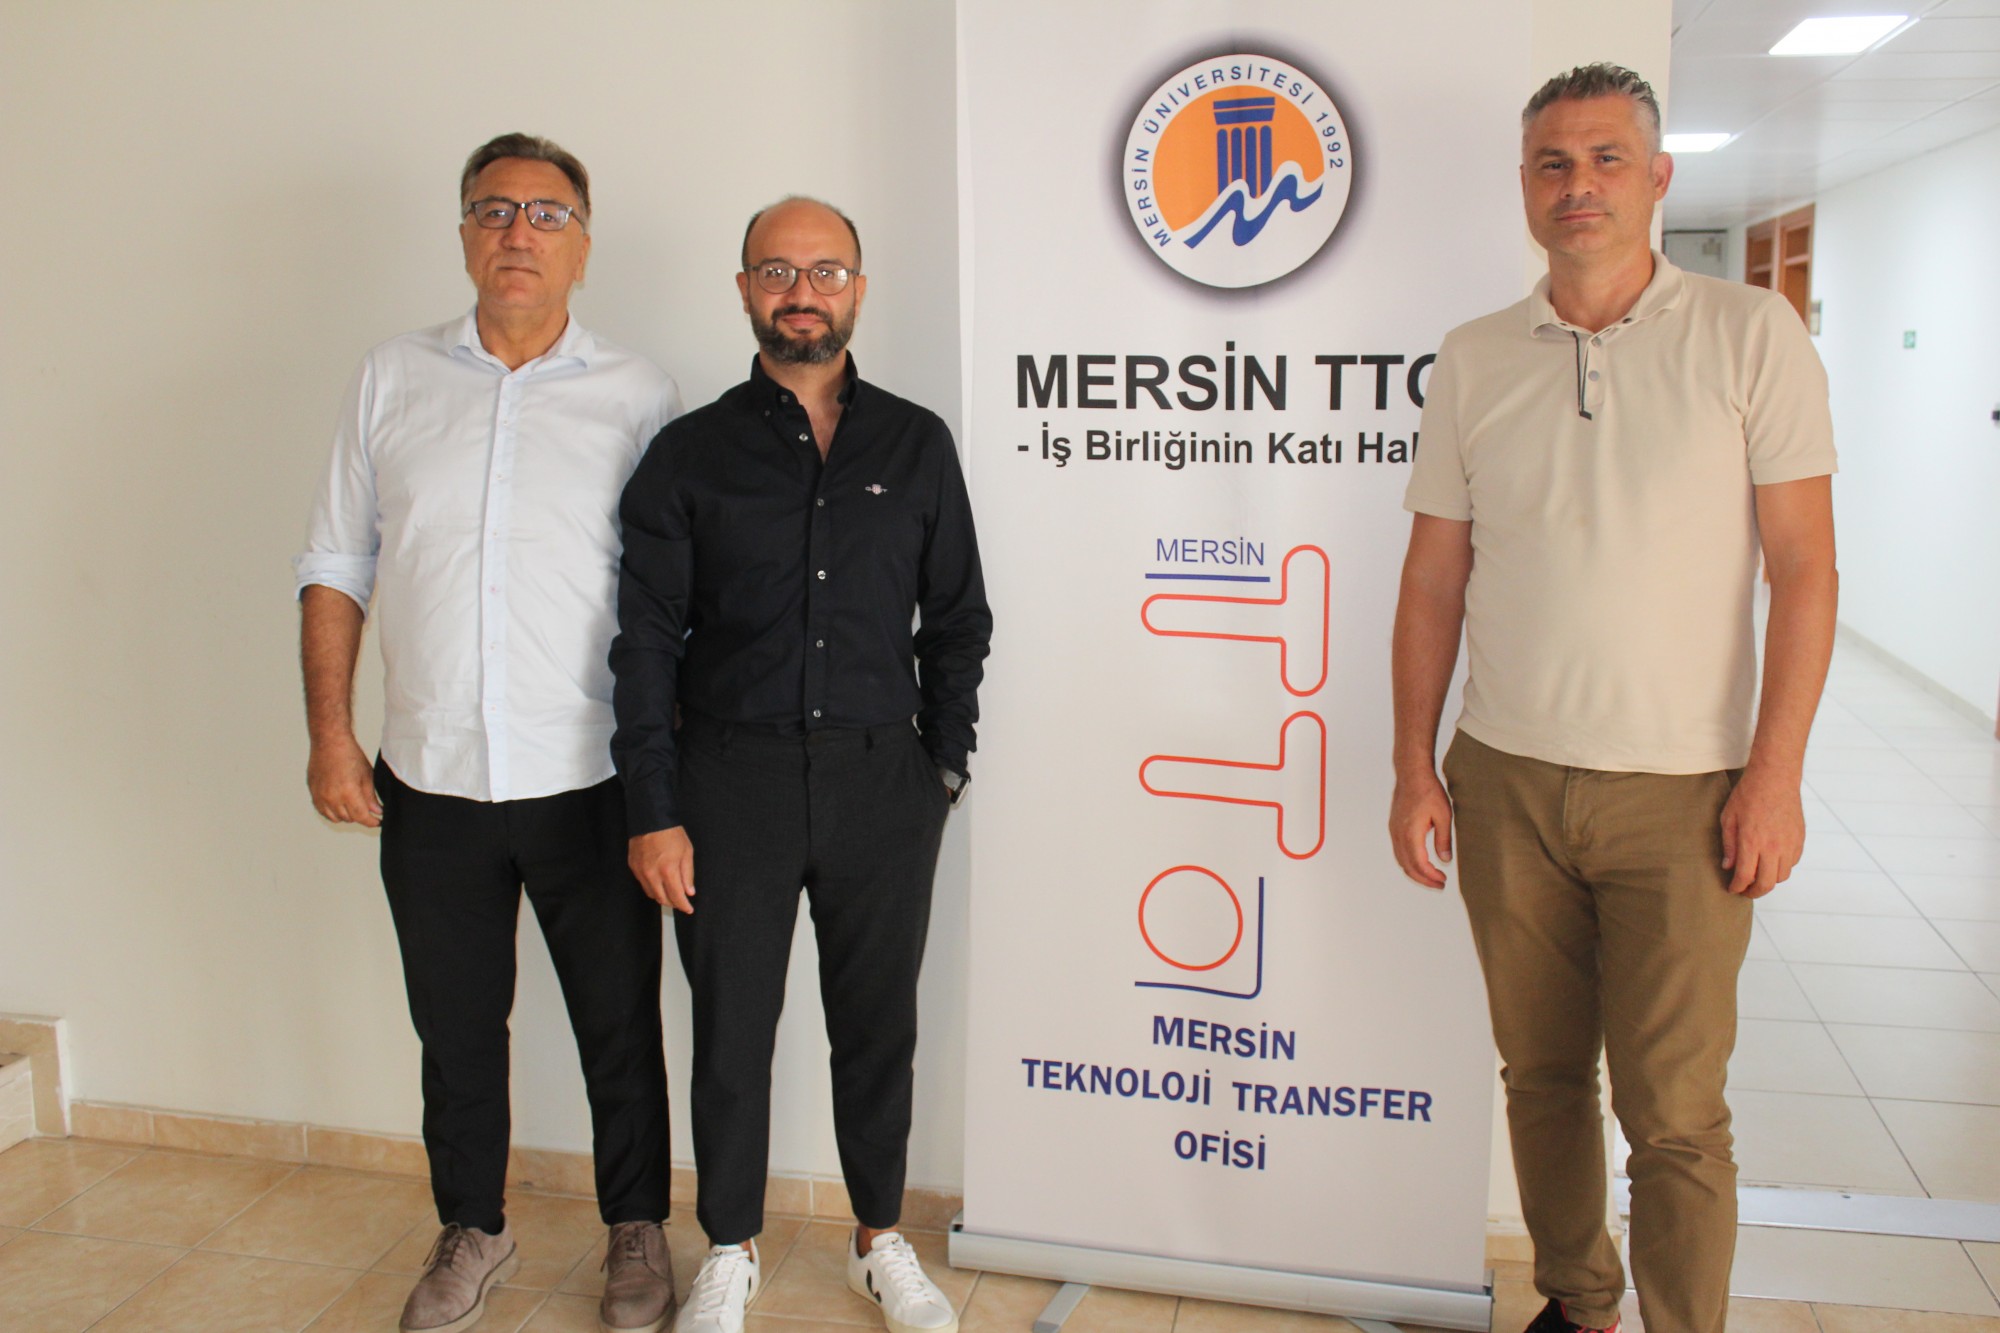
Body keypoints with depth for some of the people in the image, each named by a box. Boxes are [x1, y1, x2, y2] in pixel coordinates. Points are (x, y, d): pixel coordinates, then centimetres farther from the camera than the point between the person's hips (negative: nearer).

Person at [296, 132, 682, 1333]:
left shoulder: (639, 398, -1)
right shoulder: (392, 381, 6)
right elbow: (337, 568, 9)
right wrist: (330, 730, 2)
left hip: (589, 784, -2)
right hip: (430, 783, 3)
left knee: (620, 1025, 10)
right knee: (455, 1027, 16)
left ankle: (638, 1232, 32)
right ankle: (473, 1232, 38)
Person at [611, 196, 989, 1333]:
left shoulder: (916, 446, 7)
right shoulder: (691, 454, 3)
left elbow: (957, 622, 10)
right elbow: (648, 641, 0)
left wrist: (945, 765, 2)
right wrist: (653, 811, -6)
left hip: (881, 781, 1)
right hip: (732, 779, -1)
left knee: (878, 1022, 12)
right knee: (732, 1026, 9)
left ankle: (883, 1240, 32)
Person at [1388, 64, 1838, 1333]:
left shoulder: (1750, 334, -2)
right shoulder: (1474, 360, 5)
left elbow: (1804, 570, -4)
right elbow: (1434, 580, 7)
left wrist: (1776, 775, -9)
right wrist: (1415, 767, 3)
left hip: (1681, 793, -2)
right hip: (1506, 783, 3)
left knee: (1674, 1111, 0)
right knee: (1541, 1074, 13)